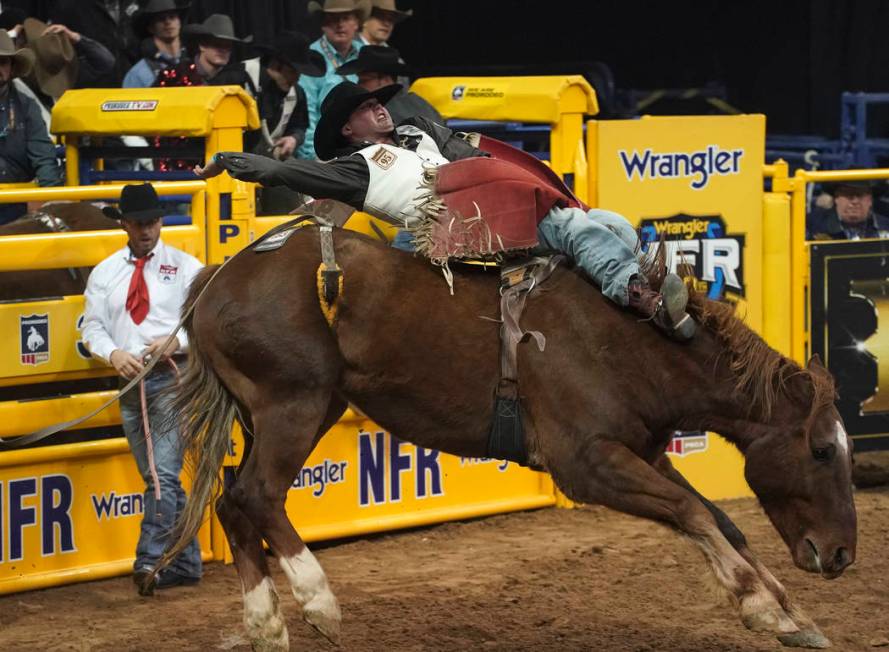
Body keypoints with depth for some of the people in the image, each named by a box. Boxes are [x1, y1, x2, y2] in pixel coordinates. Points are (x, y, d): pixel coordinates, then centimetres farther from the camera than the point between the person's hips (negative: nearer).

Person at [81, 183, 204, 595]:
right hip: (130, 378, 5)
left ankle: (149, 559, -25)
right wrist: (114, 353, -13)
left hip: (173, 376, -5)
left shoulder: (185, 267, 2)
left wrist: (175, 340, -19)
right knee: (156, 478, 10)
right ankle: (185, 563, 19)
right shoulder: (105, 273, 11)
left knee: (163, 472, -18)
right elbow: (92, 327, 7)